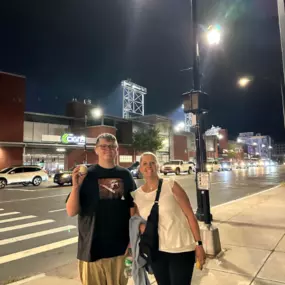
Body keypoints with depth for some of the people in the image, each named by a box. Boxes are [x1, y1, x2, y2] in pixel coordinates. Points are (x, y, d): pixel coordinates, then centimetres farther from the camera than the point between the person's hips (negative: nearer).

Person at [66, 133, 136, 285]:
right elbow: (71, 212, -9)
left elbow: (132, 207, 6)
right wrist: (75, 187, -24)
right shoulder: (87, 175, -6)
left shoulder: (125, 175, 0)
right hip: (92, 248, -2)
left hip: (120, 247, 2)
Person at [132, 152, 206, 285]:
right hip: (156, 251, 4)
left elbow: (190, 215, -8)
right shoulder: (136, 195, 0)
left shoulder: (171, 186, -10)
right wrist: (141, 226, -9)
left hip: (181, 249, -3)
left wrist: (198, 244, -10)